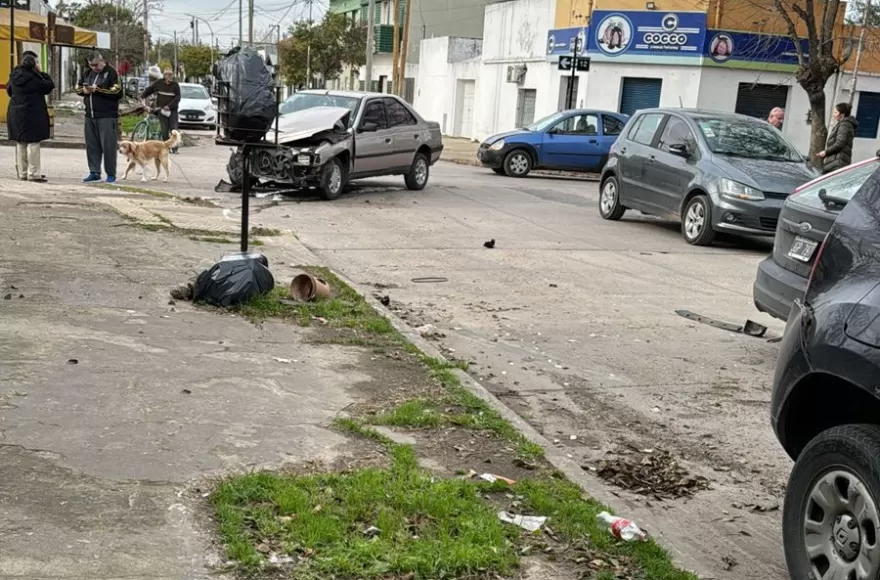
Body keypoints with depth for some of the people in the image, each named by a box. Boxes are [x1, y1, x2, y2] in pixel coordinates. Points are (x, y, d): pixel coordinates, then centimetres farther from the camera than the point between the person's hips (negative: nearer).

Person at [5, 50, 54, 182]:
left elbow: (9, 90, 20)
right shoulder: (33, 77, -16)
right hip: (32, 115, -7)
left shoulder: (14, 76, 7)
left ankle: (22, 172, 19)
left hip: (15, 113, 7)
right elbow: (49, 86, -9)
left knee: (20, 144, 14)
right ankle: (34, 174, -5)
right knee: (33, 143, -3)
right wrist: (41, 73, -1)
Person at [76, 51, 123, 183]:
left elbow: (117, 91, -15)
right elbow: (78, 87, 23)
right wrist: (84, 90, -1)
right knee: (92, 145, 9)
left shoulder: (111, 72, -6)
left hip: (107, 116, -7)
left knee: (108, 146, -5)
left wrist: (98, 90, -17)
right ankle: (94, 172, 16)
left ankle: (111, 174, 1)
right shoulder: (88, 73, 15)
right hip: (90, 116, 7)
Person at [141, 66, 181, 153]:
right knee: (164, 130, 1)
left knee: (174, 129, -7)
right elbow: (149, 89, 15)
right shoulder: (159, 83, 2)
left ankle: (174, 148, -6)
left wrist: (169, 106, -15)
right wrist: (142, 97, 15)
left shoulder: (175, 85, -1)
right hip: (162, 109, 1)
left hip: (172, 110, -1)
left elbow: (177, 97, -6)